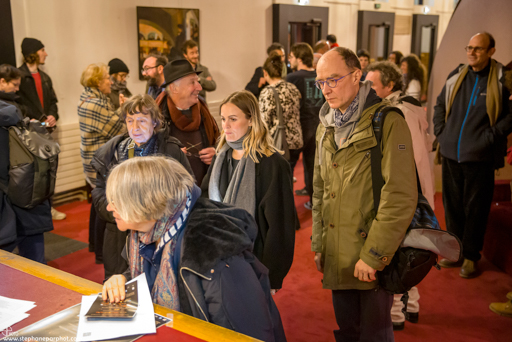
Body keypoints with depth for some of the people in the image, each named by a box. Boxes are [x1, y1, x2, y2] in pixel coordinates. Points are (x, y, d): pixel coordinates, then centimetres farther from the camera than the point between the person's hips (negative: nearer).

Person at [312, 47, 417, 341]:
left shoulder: (388, 123, -12)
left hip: (375, 260, -6)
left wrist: (374, 254, -19)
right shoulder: (326, 127, 11)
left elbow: (401, 197, -18)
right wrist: (319, 246, 13)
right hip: (337, 257, 6)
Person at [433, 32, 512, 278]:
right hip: (451, 154, 5)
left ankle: (470, 256, 19)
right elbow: (440, 105, 21)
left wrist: (491, 136, -13)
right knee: (452, 204, 13)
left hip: (480, 157, -5)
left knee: (475, 208, 4)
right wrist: (440, 132, 11)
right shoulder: (456, 76, 8)